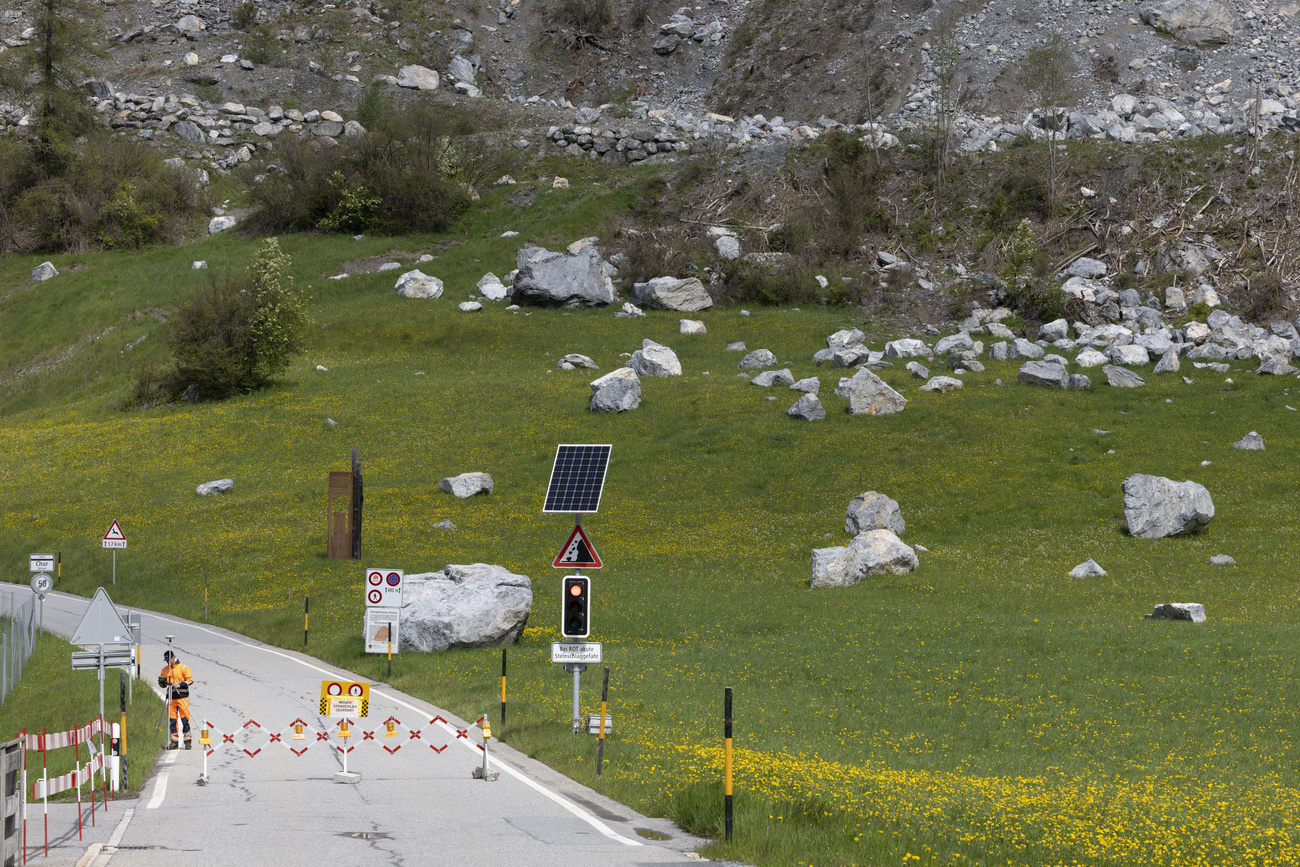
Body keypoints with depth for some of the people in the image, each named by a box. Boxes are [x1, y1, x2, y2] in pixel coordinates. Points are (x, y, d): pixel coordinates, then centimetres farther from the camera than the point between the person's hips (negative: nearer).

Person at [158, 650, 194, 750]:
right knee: (172, 720, 2)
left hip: (182, 697, -4)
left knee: (185, 719, -5)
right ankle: (174, 741, 7)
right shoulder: (165, 669, 13)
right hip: (171, 698, 4)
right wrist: (162, 682, -6)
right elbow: (162, 685, 18)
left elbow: (190, 680, -3)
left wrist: (180, 685, -16)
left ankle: (188, 741, 1)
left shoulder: (183, 667, 0)